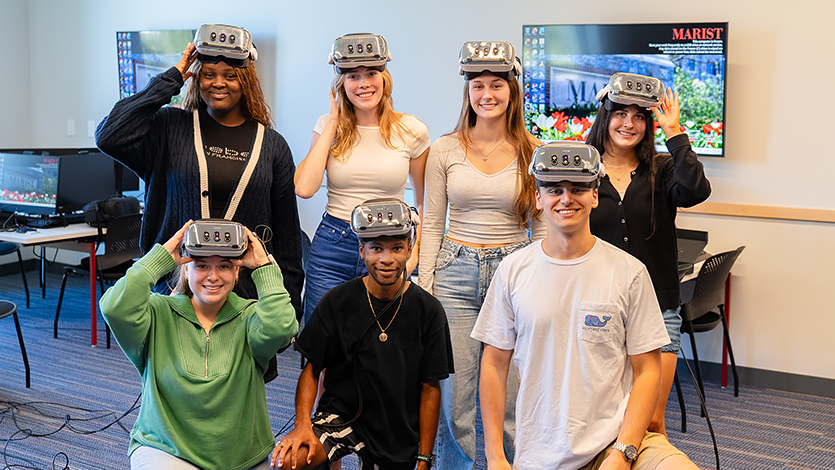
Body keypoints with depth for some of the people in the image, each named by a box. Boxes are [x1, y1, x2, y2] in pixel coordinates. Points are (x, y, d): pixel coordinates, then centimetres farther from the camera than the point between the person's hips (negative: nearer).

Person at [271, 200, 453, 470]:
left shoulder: (428, 311, -7)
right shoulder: (337, 302, -8)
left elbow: (430, 387, -2)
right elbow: (311, 369, -1)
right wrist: (303, 423, -18)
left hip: (399, 435, 1)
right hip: (340, 414, -1)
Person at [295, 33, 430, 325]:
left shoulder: (412, 131, -1)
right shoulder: (329, 127, 2)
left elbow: (425, 203, 10)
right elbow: (304, 188, -14)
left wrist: (413, 251, -4)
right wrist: (333, 123, -7)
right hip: (331, 249, 1)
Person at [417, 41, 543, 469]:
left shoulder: (533, 152, 2)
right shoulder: (445, 149, 2)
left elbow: (541, 228, 6)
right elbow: (432, 224, 5)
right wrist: (424, 286, 1)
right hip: (456, 273, 0)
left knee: (510, 396, 5)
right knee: (454, 395, 5)